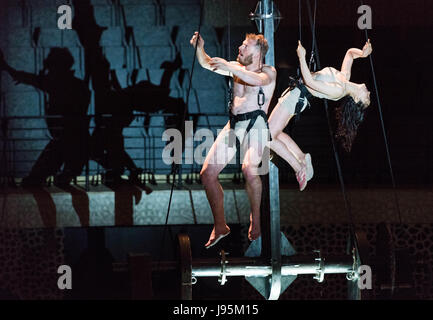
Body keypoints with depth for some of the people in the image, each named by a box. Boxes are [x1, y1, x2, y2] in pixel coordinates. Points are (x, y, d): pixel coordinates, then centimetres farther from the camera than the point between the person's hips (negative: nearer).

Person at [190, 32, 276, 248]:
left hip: (255, 124, -7)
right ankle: (220, 226, 9)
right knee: (207, 173, -2)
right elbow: (207, 64, 23)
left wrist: (229, 66, -25)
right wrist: (200, 48, 3)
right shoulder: (238, 67, 19)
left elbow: (258, 80, -21)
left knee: (249, 169, -32)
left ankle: (255, 218, -11)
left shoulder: (269, 72, 2)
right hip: (233, 125, 7)